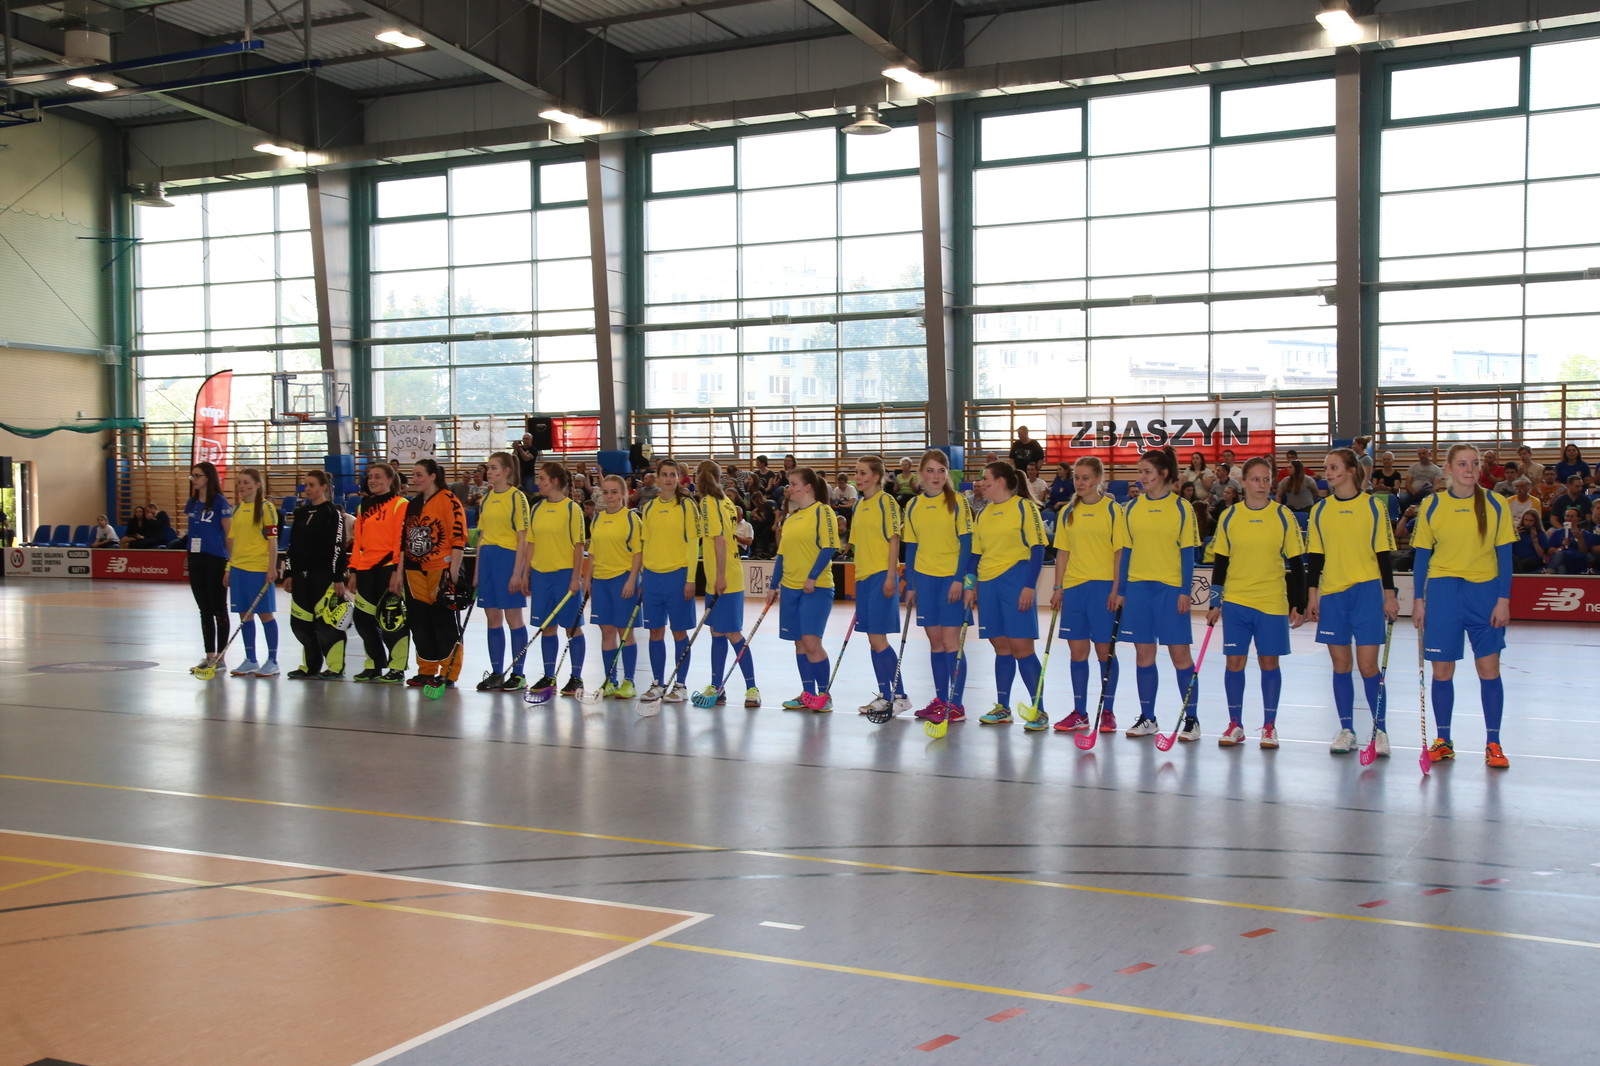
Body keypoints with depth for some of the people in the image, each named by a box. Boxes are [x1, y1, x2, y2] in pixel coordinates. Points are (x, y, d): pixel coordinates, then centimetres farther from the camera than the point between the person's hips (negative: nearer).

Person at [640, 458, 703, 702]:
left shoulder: (686, 506, -4)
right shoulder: (648, 508, 9)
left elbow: (693, 544, -6)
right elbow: (646, 544, 15)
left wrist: (690, 580, -12)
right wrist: (643, 576, 10)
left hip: (678, 574, -4)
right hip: (652, 576, 4)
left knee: (679, 631, 2)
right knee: (655, 631, 7)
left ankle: (680, 685, 10)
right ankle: (658, 683, 17)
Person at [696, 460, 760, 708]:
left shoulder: (709, 502, -12)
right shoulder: (724, 501, 12)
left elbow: (720, 540, -19)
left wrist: (720, 576, -20)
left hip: (724, 580, -9)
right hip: (717, 580, 9)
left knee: (732, 633, -6)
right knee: (717, 632, 12)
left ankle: (752, 688, -2)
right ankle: (716, 688, 18)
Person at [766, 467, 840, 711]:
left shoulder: (822, 512, -7)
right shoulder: (791, 518, 15)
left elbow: (829, 547, -15)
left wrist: (812, 577, -20)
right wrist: (774, 586, 14)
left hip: (816, 588, -8)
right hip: (790, 587, 8)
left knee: (811, 642, -11)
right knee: (800, 643, 9)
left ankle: (824, 693, 1)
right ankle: (808, 694, 16)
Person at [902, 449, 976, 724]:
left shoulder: (956, 502, -4)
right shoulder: (913, 505, 8)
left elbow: (966, 543, -7)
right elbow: (911, 547, 12)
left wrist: (960, 579, -15)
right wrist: (910, 585, 9)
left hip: (953, 578, -4)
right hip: (925, 578, 5)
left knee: (950, 640, -7)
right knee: (935, 641, 9)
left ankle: (955, 705, -3)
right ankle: (940, 700, 17)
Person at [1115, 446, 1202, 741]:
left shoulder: (1181, 507, -2)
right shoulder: (1132, 508, 8)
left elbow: (1188, 552, -3)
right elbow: (1126, 551, 10)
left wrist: (1185, 591, -9)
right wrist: (1121, 591, 6)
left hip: (1170, 589, -4)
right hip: (1138, 587, 4)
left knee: (1179, 652, -1)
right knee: (1143, 653, 7)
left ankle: (1191, 719, 7)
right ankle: (1147, 718, 16)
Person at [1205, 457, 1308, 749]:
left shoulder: (1284, 516, -1)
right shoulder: (1228, 517, 3)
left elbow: (1296, 564, 2)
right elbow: (1221, 563, 8)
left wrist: (1298, 605, -2)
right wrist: (1215, 603, 5)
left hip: (1273, 603, -1)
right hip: (1235, 601, 1)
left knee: (1269, 662, 3)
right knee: (1234, 661, 2)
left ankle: (1269, 726, 14)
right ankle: (1235, 725, 14)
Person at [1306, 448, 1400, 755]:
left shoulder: (1372, 507, -1)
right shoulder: (1320, 510, 7)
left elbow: (1383, 553, 1)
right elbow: (1316, 556, 10)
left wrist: (1389, 594, -3)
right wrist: (1313, 594, 5)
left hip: (1366, 591, -3)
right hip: (1332, 594, 3)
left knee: (1367, 665, -5)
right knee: (1340, 664, 5)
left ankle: (1379, 730, 7)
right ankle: (1346, 730, 13)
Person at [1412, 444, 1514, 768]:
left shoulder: (1495, 505, -1)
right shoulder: (1432, 507, 1)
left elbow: (1504, 556, 0)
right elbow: (1422, 555, 5)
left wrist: (1503, 599, -6)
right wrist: (1418, 600, 2)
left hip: (1484, 591, 0)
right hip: (1443, 592, 0)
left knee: (1489, 668, 1)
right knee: (1442, 671, 4)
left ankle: (1493, 744, 11)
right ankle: (1443, 741, 17)